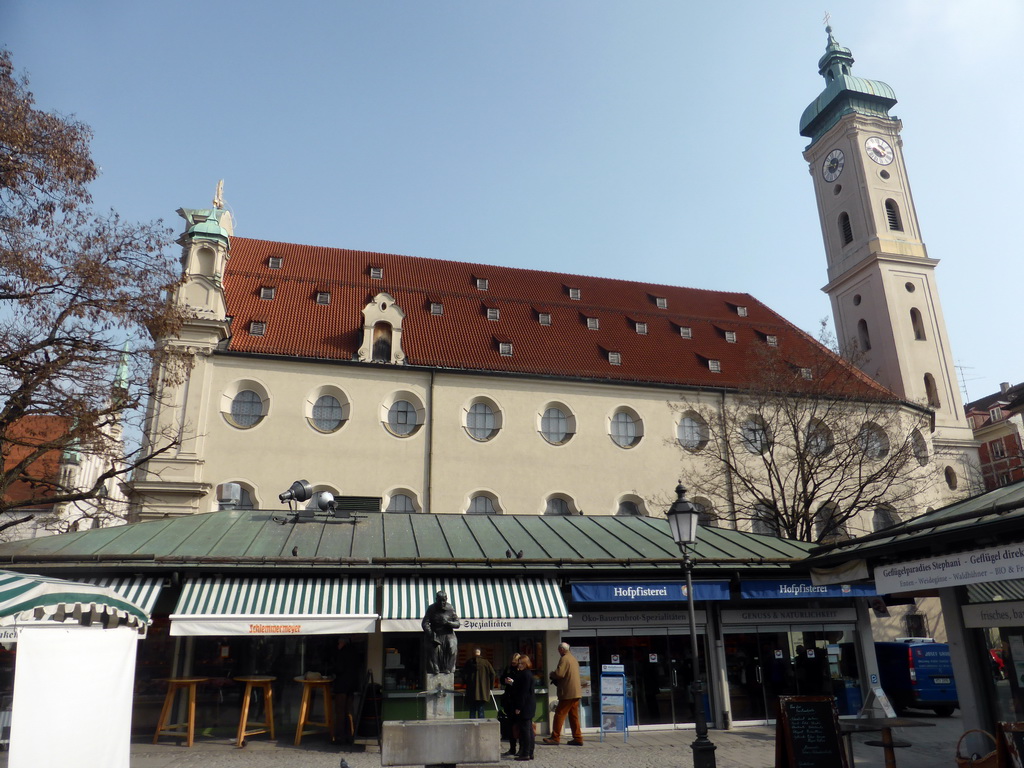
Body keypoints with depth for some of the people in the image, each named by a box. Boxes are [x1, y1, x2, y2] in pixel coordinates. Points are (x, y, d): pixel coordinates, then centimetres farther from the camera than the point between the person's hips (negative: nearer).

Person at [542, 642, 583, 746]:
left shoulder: (564, 659, -12)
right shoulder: (573, 659, 18)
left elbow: (559, 674, -21)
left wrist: (552, 674, -1)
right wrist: (557, 681, 16)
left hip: (568, 693, -9)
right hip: (576, 692, 9)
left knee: (559, 714, -4)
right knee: (574, 716, 11)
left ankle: (555, 737, -2)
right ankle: (578, 738, 11)